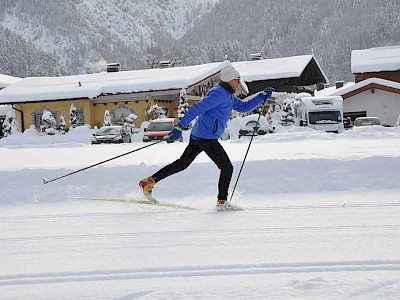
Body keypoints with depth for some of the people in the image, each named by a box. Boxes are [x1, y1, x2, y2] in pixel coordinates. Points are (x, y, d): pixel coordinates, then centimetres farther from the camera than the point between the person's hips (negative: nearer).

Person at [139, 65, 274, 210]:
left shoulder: (229, 96, 18)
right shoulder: (219, 93, -15)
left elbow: (244, 106, 32)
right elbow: (196, 108, -23)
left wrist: (263, 95, 24)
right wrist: (179, 127, -29)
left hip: (197, 136, 10)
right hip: (207, 137, -10)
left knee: (182, 163, 16)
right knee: (227, 167, -2)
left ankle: (149, 181, 18)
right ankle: (222, 201, 4)